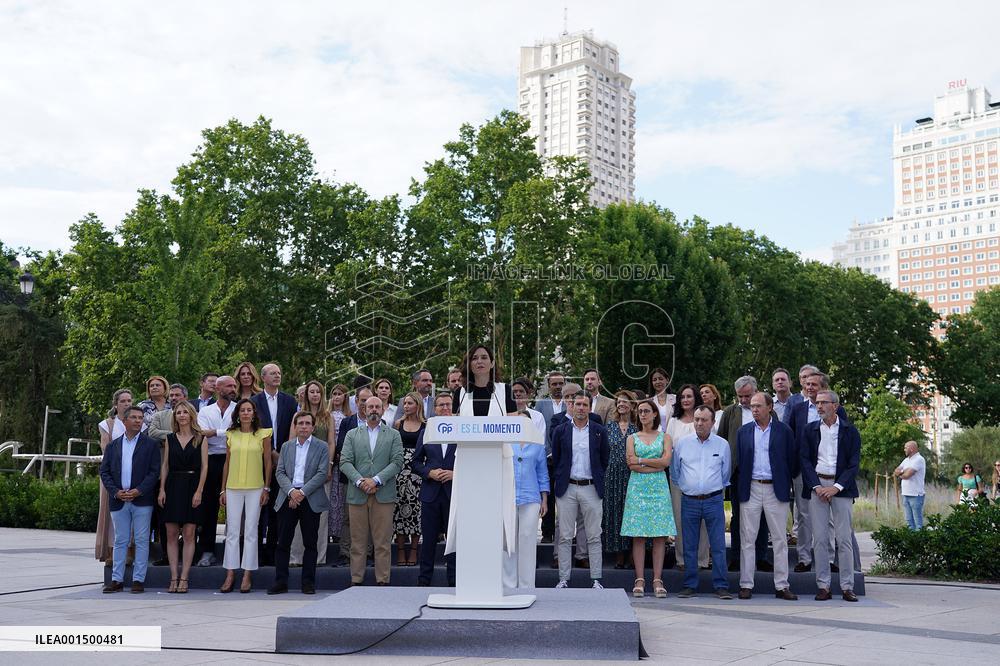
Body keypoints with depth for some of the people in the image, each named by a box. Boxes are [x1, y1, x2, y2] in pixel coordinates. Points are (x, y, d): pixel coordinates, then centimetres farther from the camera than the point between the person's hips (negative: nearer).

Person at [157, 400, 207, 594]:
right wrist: (162, 489, 0)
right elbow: (165, 465, 10)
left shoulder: (200, 438, 3)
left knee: (189, 534, -3)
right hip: (172, 485, 3)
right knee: (171, 534, 1)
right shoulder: (170, 438, 11)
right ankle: (174, 578, 5)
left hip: (192, 486, -3)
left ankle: (184, 578, 0)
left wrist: (199, 491, -9)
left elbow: (204, 466, -1)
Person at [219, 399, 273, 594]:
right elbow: (227, 463, 11)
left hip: (255, 488, -2)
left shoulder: (263, 435, 1)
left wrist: (267, 488, -2)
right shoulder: (231, 435, 8)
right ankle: (230, 575, 7)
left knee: (251, 531, 1)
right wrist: (223, 489, 8)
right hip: (233, 488, 2)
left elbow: (268, 462, 3)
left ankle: (247, 576, 5)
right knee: (232, 531, 3)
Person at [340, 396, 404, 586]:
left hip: (384, 495, -1)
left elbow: (397, 462, -1)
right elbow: (345, 462, 3)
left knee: (383, 543, -1)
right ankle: (356, 580, 10)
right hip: (357, 495, 1)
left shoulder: (393, 435, 10)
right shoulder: (352, 435, 13)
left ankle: (382, 580, 4)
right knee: (358, 542, 4)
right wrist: (360, 481, -12)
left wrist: (376, 480, -12)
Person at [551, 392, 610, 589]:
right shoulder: (561, 431, 5)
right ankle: (564, 579, 8)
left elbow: (605, 459, 10)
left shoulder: (599, 431, 5)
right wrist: (559, 481, 6)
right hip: (566, 488, 0)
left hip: (591, 488, 0)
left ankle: (596, 579, 8)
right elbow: (555, 459, 10)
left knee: (594, 536, 2)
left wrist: (597, 480, 8)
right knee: (565, 537, 2)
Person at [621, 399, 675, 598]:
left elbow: (666, 461, -5)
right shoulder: (632, 438, 12)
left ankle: (657, 580, -1)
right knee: (638, 535, -3)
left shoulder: (664, 437, 11)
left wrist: (641, 460, -6)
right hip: (638, 487, 0)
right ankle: (640, 580, -1)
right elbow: (631, 465, -2)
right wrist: (656, 465, -9)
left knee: (660, 535, -4)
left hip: (659, 487, 0)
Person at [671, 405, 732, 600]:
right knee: (689, 547, 5)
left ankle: (721, 586, 4)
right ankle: (690, 585, 12)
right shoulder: (682, 444, 5)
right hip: (689, 501, 1)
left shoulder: (722, 445, 4)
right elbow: (674, 472, 16)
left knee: (718, 546, -2)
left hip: (713, 500, -1)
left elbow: (725, 474, 15)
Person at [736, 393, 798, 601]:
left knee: (780, 540, 3)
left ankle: (782, 586, 8)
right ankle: (746, 585, 7)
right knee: (747, 540, 2)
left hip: (776, 490, -1)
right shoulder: (744, 432, 8)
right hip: (750, 490, 1)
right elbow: (739, 460, 9)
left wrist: (785, 483, 5)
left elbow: (793, 460, 4)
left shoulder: (784, 431, 2)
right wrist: (743, 484, 6)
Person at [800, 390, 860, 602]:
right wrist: (816, 486, -8)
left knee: (844, 538, -2)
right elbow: (804, 460, 3)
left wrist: (836, 487, -11)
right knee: (819, 538, 0)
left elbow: (854, 463, -1)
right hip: (817, 486, 1)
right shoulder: (810, 430, 8)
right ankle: (823, 586, 5)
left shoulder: (849, 430, 3)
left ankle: (847, 587, 4)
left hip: (841, 487, -1)